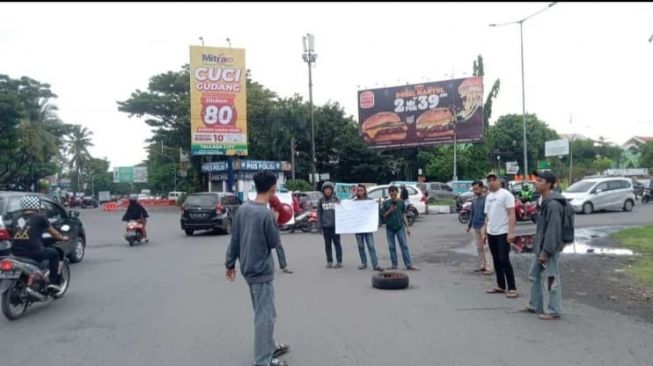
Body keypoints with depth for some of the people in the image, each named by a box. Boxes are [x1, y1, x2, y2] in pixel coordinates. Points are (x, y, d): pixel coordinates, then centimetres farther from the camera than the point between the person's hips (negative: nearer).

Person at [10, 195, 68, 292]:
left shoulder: (15, 219, 12)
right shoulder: (40, 217, 0)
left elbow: (12, 235, 22)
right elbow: (53, 232, 10)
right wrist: (62, 238, 30)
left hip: (15, 253, 5)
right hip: (33, 252, -5)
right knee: (54, 253, 21)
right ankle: (53, 282, 15)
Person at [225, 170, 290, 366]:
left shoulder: (243, 209, 1)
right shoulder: (266, 214, -21)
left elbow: (234, 239, 6)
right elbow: (275, 243, -11)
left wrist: (230, 263, 15)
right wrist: (275, 223, 3)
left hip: (248, 268, 8)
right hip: (262, 271, -8)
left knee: (265, 313, 21)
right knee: (265, 316, 2)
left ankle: (270, 347, 35)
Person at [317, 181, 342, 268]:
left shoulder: (335, 199, 3)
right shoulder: (321, 201, 6)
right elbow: (319, 213, 6)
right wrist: (319, 225, 1)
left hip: (335, 225, -2)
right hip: (325, 225, 2)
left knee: (337, 243, 0)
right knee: (327, 244, 7)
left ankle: (339, 261, 4)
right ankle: (329, 261, 15)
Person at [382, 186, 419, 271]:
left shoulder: (401, 202, 4)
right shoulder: (386, 203, 2)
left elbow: (404, 215, 7)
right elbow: (384, 216, 3)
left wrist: (407, 227, 4)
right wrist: (390, 211, -15)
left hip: (400, 227, 0)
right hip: (389, 228, 1)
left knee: (404, 246, -2)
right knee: (391, 247, 6)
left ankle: (409, 265, -3)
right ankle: (394, 265, 14)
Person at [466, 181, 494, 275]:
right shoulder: (474, 200, 13)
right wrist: (469, 225, 20)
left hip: (484, 226, -7)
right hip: (476, 227, 7)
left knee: (486, 247, -7)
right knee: (479, 248, 12)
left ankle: (489, 268, -5)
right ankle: (482, 266, 21)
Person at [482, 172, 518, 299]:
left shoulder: (505, 194, -8)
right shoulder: (488, 197, 15)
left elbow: (511, 214, -14)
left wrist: (511, 232, -22)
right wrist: (484, 232, 16)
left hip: (503, 233, -7)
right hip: (491, 233, 8)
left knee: (504, 260, -9)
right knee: (496, 260, 11)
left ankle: (512, 288, -2)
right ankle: (500, 286, 20)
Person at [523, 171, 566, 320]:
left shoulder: (553, 204, -21)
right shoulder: (544, 201, 11)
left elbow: (553, 230, -24)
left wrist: (546, 251, -23)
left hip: (549, 249, -10)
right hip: (540, 247, 10)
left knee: (552, 280, 1)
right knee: (534, 276, 18)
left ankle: (553, 311, 12)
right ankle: (535, 306, 29)